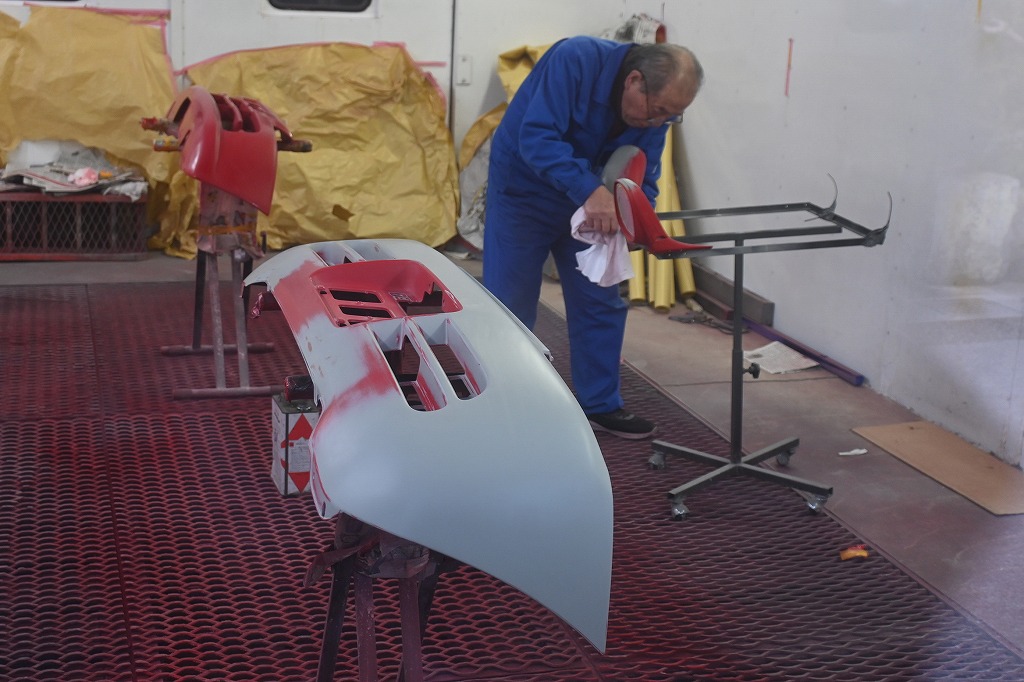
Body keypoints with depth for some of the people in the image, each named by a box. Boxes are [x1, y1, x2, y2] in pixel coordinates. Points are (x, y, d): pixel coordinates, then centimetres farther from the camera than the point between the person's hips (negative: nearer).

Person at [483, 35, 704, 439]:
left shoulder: (653, 113, -12)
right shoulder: (576, 60, -30)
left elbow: (642, 182, -7)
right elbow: (536, 138, -38)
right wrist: (589, 189, -49)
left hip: (587, 202, 6)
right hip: (523, 191, -5)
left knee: (601, 304, 6)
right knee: (510, 305, -1)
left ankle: (600, 405, 20)